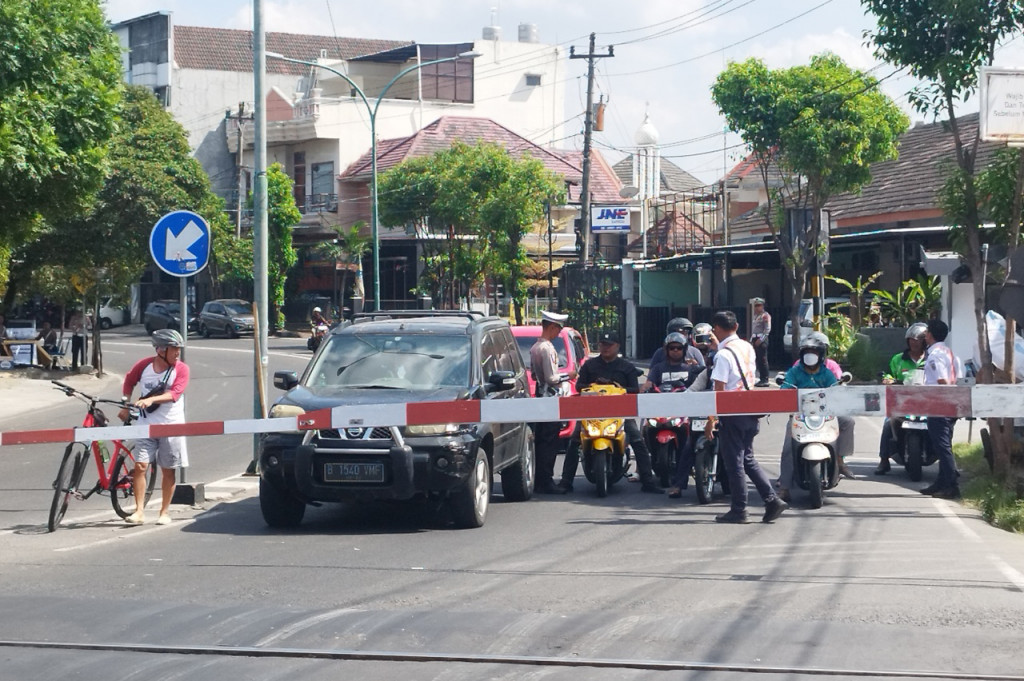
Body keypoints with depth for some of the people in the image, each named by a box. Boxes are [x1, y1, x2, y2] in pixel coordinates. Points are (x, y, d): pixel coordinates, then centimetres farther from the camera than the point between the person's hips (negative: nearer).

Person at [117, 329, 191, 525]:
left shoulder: (181, 369, -5)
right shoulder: (143, 365, -1)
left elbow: (175, 394, -18)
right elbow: (129, 382, 18)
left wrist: (151, 399, -32)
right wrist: (126, 406, 12)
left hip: (171, 425, -1)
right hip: (147, 425, 1)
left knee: (168, 470, 5)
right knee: (140, 466, -9)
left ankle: (164, 512, 15)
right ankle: (139, 511, -7)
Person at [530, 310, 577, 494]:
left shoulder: (535, 348, 14)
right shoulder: (547, 348, -16)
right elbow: (551, 378, -19)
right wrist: (567, 376, -6)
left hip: (540, 396, 10)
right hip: (551, 398, -10)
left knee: (540, 442, 11)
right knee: (549, 443, -8)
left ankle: (539, 482, 15)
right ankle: (546, 482, -8)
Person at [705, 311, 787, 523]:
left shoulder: (723, 355, -15)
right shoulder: (747, 348, 8)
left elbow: (719, 391, -18)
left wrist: (711, 420, -14)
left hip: (732, 413, -8)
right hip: (750, 411, 8)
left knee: (734, 462, 0)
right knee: (748, 459, 16)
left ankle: (738, 510, 5)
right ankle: (772, 499, 6)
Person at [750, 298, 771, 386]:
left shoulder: (765, 316, -8)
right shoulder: (754, 316, 19)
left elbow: (767, 329, -15)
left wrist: (761, 339, -20)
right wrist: (752, 339, 18)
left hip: (762, 340, -9)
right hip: (755, 339, 9)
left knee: (763, 359, -10)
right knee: (758, 360, 9)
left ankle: (765, 380, -9)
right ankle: (761, 379, 14)